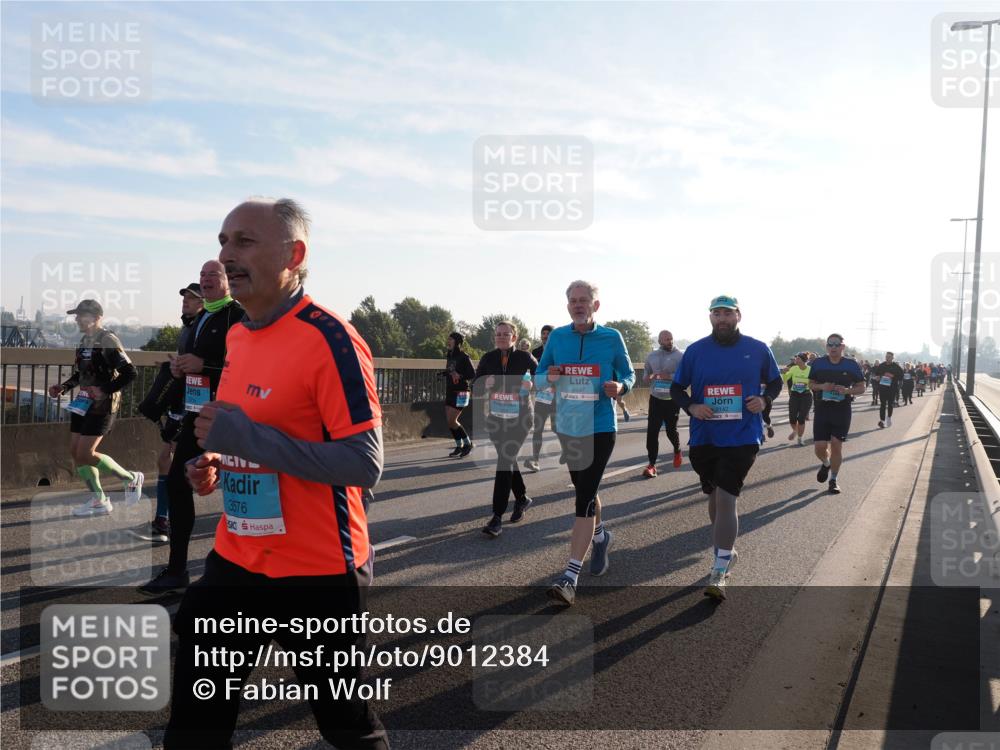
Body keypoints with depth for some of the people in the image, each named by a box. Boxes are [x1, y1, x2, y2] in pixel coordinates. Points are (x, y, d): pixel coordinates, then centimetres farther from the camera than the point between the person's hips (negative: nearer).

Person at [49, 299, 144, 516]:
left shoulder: (107, 340, -15)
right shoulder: (85, 340, 12)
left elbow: (129, 372, -22)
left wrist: (104, 391, -22)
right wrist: (62, 387, 11)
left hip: (101, 406, -9)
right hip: (83, 403, 9)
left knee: (85, 454, -9)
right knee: (75, 452, 8)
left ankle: (131, 479, 10)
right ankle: (99, 501, 19)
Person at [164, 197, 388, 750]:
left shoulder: (330, 340, -19)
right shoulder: (236, 335, 8)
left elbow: (366, 465, -23)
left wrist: (247, 437, -26)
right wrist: (217, 464, 2)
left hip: (316, 574, -7)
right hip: (236, 560, 8)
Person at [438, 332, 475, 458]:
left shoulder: (463, 357, -11)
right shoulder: (450, 356, 12)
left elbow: (473, 374, -14)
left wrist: (459, 376, -25)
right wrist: (444, 374, 6)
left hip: (460, 392, -8)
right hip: (450, 392, 8)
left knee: (452, 421, -9)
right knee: (450, 421, 7)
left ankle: (468, 443, 8)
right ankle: (459, 446, 20)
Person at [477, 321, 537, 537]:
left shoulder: (524, 357, -6)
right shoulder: (488, 359, 1)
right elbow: (476, 390, 2)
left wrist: (532, 384, -16)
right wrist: (485, 384, -20)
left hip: (519, 419, -4)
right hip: (495, 418, 4)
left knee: (505, 462, -13)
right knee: (508, 460, 16)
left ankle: (497, 518, -12)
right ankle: (522, 498, 40)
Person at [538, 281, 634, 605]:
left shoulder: (611, 337, -3)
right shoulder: (557, 336, 3)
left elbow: (629, 374, 5)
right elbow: (539, 374, 9)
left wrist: (620, 387, -17)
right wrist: (549, 376, -15)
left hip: (600, 427, -4)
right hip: (567, 426, 4)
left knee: (584, 499, -11)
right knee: (585, 490, 21)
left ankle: (571, 577, -10)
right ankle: (600, 536, 50)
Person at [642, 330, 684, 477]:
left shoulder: (680, 356, -6)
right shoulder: (651, 356, 6)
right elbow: (645, 375, 14)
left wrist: (669, 377, -25)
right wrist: (649, 377, -10)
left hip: (673, 400, -3)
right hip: (655, 399, 3)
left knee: (671, 430, 8)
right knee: (652, 432, -4)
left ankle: (677, 451, 41)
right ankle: (652, 464, 1)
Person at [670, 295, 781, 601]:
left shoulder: (758, 350, 0)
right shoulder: (695, 351, 1)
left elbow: (776, 382, 13)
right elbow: (676, 388, 8)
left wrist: (764, 399, -8)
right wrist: (691, 407, -12)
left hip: (741, 438, -3)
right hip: (704, 437, 3)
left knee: (725, 499, -11)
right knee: (715, 497, 17)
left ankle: (719, 573, -6)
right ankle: (726, 551, 39)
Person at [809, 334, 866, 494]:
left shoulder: (852, 365, -2)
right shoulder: (818, 363, 1)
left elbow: (861, 388, 3)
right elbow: (811, 384, 10)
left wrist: (847, 390, -17)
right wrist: (822, 387, -12)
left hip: (842, 410, -1)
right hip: (822, 409, 1)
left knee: (836, 445, 0)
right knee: (819, 447, -3)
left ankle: (833, 480, 18)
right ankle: (826, 464, 33)